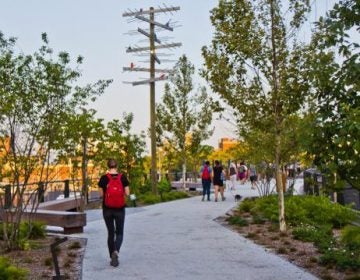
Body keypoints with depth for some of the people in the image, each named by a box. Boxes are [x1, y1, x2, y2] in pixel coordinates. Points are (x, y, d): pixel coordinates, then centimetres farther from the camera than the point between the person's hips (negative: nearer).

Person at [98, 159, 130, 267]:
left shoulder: (103, 178, -7)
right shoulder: (122, 177, -6)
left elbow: (101, 194, -3)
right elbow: (127, 193, -5)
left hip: (107, 209, 1)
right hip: (119, 209, 0)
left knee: (110, 233, 14)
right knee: (119, 233, 10)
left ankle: (112, 258, 17)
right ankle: (116, 251, -16)